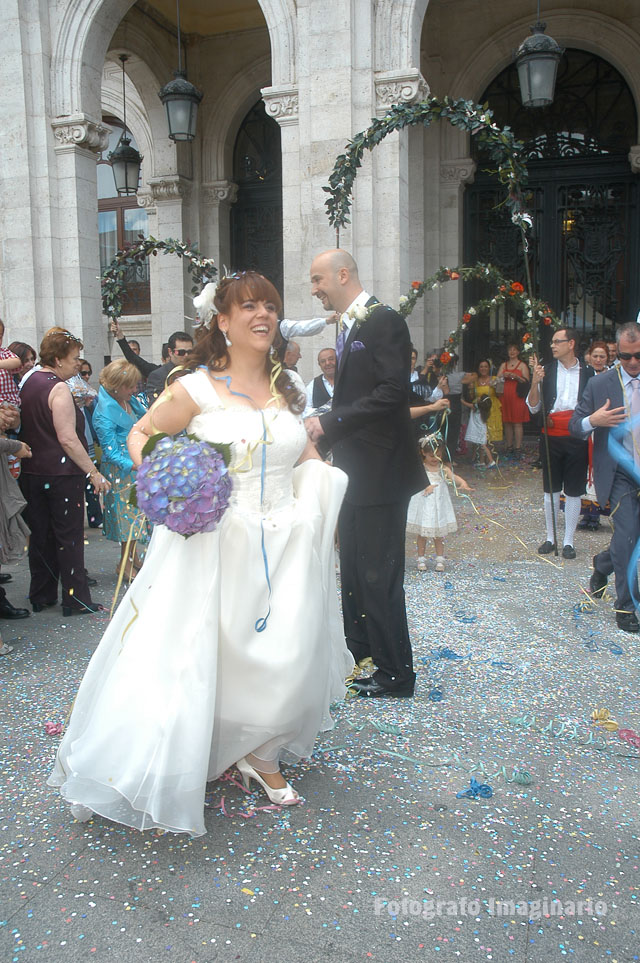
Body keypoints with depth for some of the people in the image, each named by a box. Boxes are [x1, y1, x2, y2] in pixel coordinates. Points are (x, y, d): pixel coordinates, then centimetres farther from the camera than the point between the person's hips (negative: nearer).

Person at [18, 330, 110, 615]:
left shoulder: (27, 382, 10)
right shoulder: (58, 388, -16)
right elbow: (68, 439, -21)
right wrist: (93, 472, -18)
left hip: (31, 472, 8)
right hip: (61, 474, -8)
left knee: (40, 535, 15)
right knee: (69, 536, 1)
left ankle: (40, 597, 24)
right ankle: (75, 600, 7)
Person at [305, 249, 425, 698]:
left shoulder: (384, 321, -13)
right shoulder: (348, 327, 16)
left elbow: (393, 391, -23)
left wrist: (329, 423, -22)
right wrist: (323, 428, 8)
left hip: (381, 470, -10)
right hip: (355, 468, 10)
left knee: (379, 574, -3)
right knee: (354, 567, 19)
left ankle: (396, 673, 10)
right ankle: (358, 648, 34)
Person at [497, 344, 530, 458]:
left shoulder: (522, 365, 6)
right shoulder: (503, 365, 18)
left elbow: (527, 381, -2)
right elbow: (497, 379, 12)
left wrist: (515, 376, -14)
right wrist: (504, 376, -7)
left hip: (517, 397, -4)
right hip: (505, 396, 4)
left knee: (517, 423, -6)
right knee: (507, 422, 3)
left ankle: (518, 448, -5)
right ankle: (509, 447, 10)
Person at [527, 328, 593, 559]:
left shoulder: (588, 373, 1)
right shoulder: (546, 371, 3)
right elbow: (533, 408, 1)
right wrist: (535, 383, -13)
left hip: (577, 438, -1)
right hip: (551, 437, 1)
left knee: (574, 492, 5)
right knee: (550, 489, 10)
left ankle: (568, 541, 16)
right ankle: (550, 538, 22)